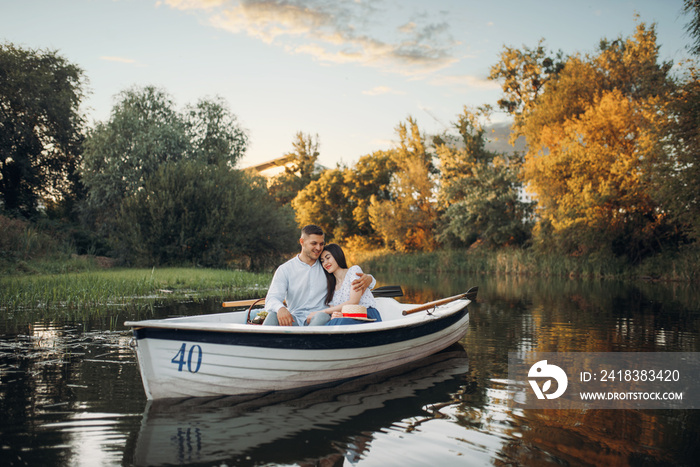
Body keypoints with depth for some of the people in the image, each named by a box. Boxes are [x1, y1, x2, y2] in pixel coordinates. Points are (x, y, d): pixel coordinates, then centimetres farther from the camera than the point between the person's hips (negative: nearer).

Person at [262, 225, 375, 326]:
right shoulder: (285, 270, 8)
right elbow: (272, 299, -4)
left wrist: (368, 279, -11)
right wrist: (280, 308, -31)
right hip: (294, 321, 0)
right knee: (274, 315, -32)